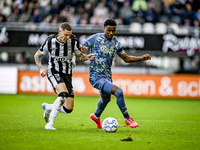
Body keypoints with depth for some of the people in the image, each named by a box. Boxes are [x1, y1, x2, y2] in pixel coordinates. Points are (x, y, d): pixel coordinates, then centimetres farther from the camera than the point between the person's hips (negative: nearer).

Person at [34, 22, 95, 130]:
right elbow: (37, 55, 4)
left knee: (68, 109, -4)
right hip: (54, 73, -4)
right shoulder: (50, 42, -10)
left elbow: (79, 57, 10)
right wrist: (41, 68, -12)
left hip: (67, 75, 4)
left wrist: (86, 57, -12)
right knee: (63, 93, -34)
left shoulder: (73, 42, -7)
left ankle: (47, 107, 29)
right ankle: (50, 124, -29)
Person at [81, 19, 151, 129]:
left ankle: (96, 116, 58)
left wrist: (142, 58, 1)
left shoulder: (115, 43, 6)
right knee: (119, 92, -23)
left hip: (107, 77, 8)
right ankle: (127, 119, -9)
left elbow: (126, 58, 13)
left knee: (106, 98, 28)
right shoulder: (96, 38, -11)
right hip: (96, 77, -8)